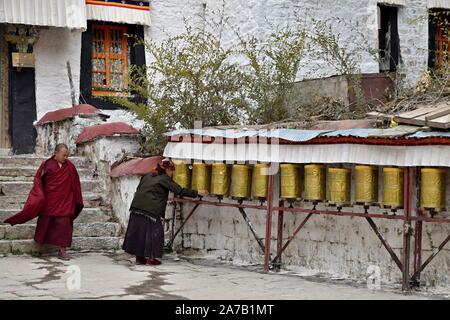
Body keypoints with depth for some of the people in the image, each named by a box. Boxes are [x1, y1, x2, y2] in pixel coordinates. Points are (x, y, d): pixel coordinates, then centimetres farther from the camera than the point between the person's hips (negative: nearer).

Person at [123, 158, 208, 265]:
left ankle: (139, 257, 16)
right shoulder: (164, 179, -1)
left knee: (138, 231, 11)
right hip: (151, 209, -7)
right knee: (153, 232, 3)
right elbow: (179, 191, -5)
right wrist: (197, 193, -1)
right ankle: (150, 258, 4)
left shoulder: (147, 176, 19)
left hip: (136, 206, 7)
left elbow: (138, 189, 22)